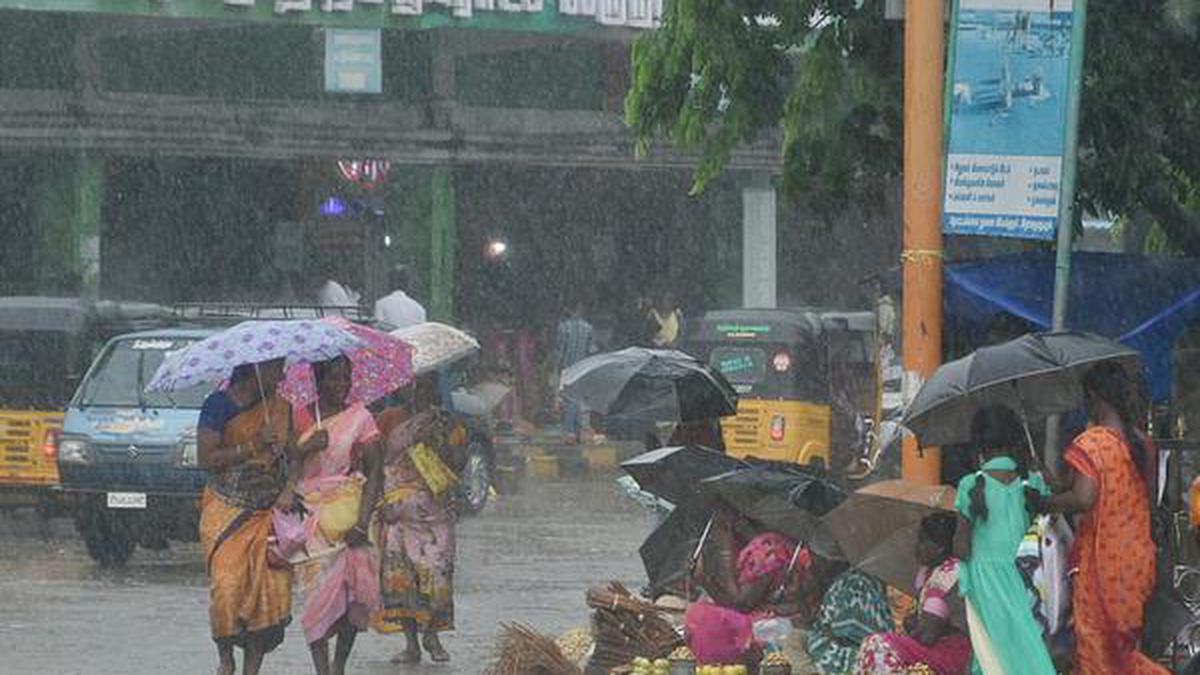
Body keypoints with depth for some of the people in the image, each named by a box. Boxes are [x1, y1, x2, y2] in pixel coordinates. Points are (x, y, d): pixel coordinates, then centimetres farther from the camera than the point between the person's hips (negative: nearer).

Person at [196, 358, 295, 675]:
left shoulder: (280, 406, 10)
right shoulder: (219, 405, -4)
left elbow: (292, 453, 11)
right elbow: (206, 458, -11)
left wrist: (289, 489, -8)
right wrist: (254, 446, -18)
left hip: (269, 512, 4)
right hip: (227, 512, -4)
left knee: (271, 589, -6)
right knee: (227, 587, -14)